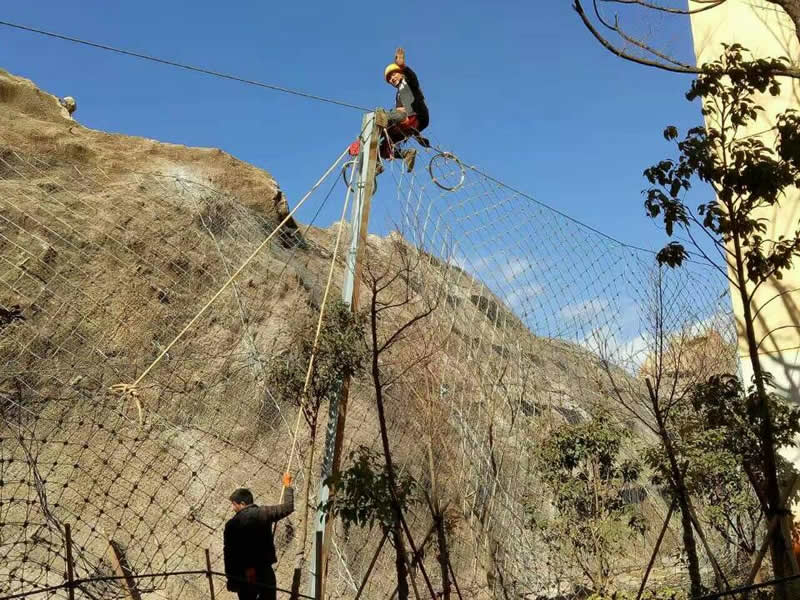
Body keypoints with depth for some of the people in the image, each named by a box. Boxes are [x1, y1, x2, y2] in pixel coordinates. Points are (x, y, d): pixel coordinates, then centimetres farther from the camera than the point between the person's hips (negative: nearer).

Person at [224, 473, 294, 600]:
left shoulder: (231, 524, -6)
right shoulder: (264, 513, -3)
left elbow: (228, 553, -6)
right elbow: (288, 507, 10)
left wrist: (230, 578, 0)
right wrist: (287, 486, 24)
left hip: (244, 575, -1)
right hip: (265, 571, 1)